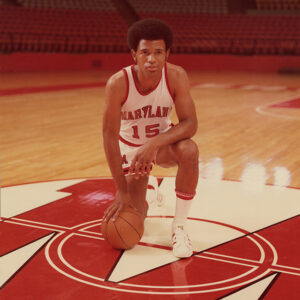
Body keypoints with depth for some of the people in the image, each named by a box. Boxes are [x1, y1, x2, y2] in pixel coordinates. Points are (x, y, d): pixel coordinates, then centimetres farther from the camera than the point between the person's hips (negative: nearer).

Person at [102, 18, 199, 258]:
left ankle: (179, 228, -17)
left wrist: (155, 143, -45)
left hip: (162, 140, 1)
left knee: (189, 150, -35)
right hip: (130, 146, -1)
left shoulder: (176, 76, -24)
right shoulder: (118, 83, -29)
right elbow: (110, 136, -24)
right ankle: (139, 199, 33)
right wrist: (122, 191, -24)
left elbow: (190, 123, -27)